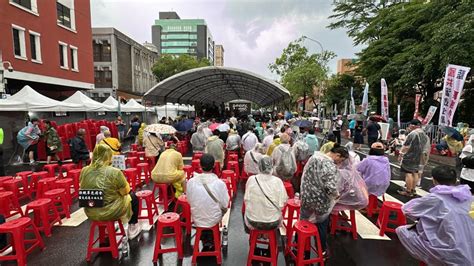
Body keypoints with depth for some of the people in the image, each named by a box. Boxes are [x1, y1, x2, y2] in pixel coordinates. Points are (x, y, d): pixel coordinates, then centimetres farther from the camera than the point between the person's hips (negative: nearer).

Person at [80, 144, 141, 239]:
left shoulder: (84, 171, -5)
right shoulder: (115, 172, -22)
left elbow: (83, 189, 11)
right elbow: (126, 192, -12)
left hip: (91, 213, 6)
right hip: (111, 212, -6)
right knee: (133, 196, 19)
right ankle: (133, 227, 27)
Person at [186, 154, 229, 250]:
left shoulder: (191, 182, -17)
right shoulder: (220, 183, -23)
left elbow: (190, 201, -3)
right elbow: (225, 205, -12)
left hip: (197, 220, 2)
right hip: (214, 220, -1)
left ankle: (205, 241, 35)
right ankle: (210, 241, 38)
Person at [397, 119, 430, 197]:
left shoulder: (412, 134, -16)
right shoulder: (424, 134, 11)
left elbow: (406, 146, -18)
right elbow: (427, 147, 18)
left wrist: (401, 154, -10)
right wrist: (425, 157, 25)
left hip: (410, 157, -9)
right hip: (420, 158, 9)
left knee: (408, 173, -3)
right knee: (415, 173, 14)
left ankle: (408, 191, 0)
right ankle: (413, 190, 22)